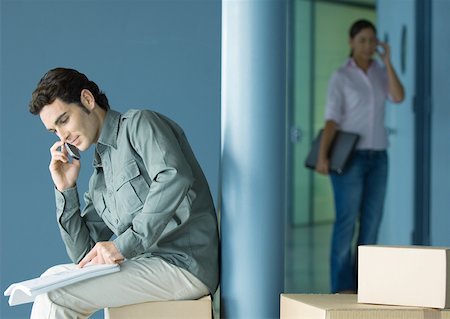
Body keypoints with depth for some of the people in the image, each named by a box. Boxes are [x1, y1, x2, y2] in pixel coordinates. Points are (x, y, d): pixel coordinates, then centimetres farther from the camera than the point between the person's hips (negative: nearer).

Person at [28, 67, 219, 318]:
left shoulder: (139, 123, -1)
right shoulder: (100, 178, 22)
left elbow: (175, 178, -22)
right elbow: (84, 256, 18)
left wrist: (123, 245, -23)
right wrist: (65, 189, 11)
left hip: (185, 262, -8)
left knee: (56, 291, -15)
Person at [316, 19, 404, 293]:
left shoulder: (382, 73, 10)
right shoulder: (340, 78, -5)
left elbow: (399, 98, -9)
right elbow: (332, 119, -12)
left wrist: (387, 60, -11)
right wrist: (322, 157, -23)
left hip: (376, 157, 5)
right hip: (349, 156, -5)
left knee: (372, 222, 3)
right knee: (347, 222, -9)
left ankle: (362, 284, 12)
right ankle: (342, 287, -3)